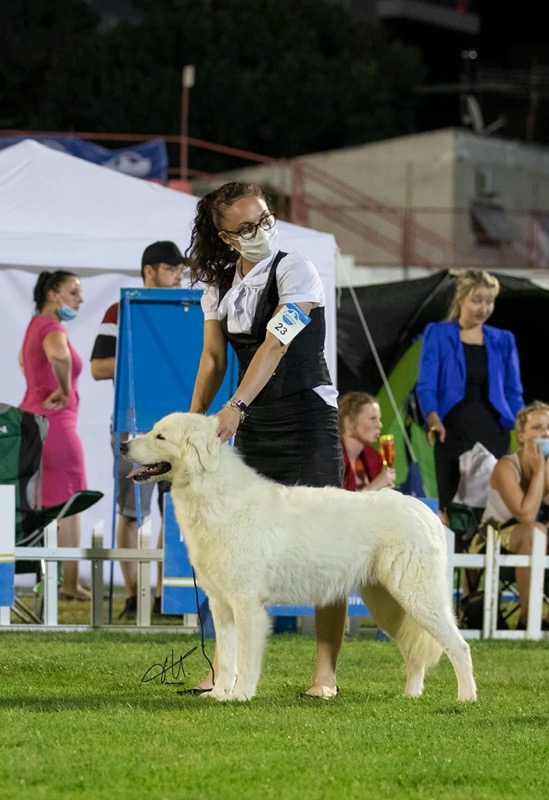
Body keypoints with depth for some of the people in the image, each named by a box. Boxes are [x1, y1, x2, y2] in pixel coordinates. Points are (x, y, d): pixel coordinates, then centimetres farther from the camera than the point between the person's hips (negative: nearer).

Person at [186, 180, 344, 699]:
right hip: (254, 424, 6)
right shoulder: (219, 285, 9)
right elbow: (213, 359, 10)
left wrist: (235, 407, -30)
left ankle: (325, 673, -6)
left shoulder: (295, 271, -11)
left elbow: (275, 346, -21)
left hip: (308, 417, -6)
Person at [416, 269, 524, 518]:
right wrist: (433, 418, -22)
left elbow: (513, 392, 12)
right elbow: (426, 386, -3)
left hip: (493, 435, 2)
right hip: (453, 434, -2)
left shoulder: (503, 341, 12)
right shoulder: (438, 334, 4)